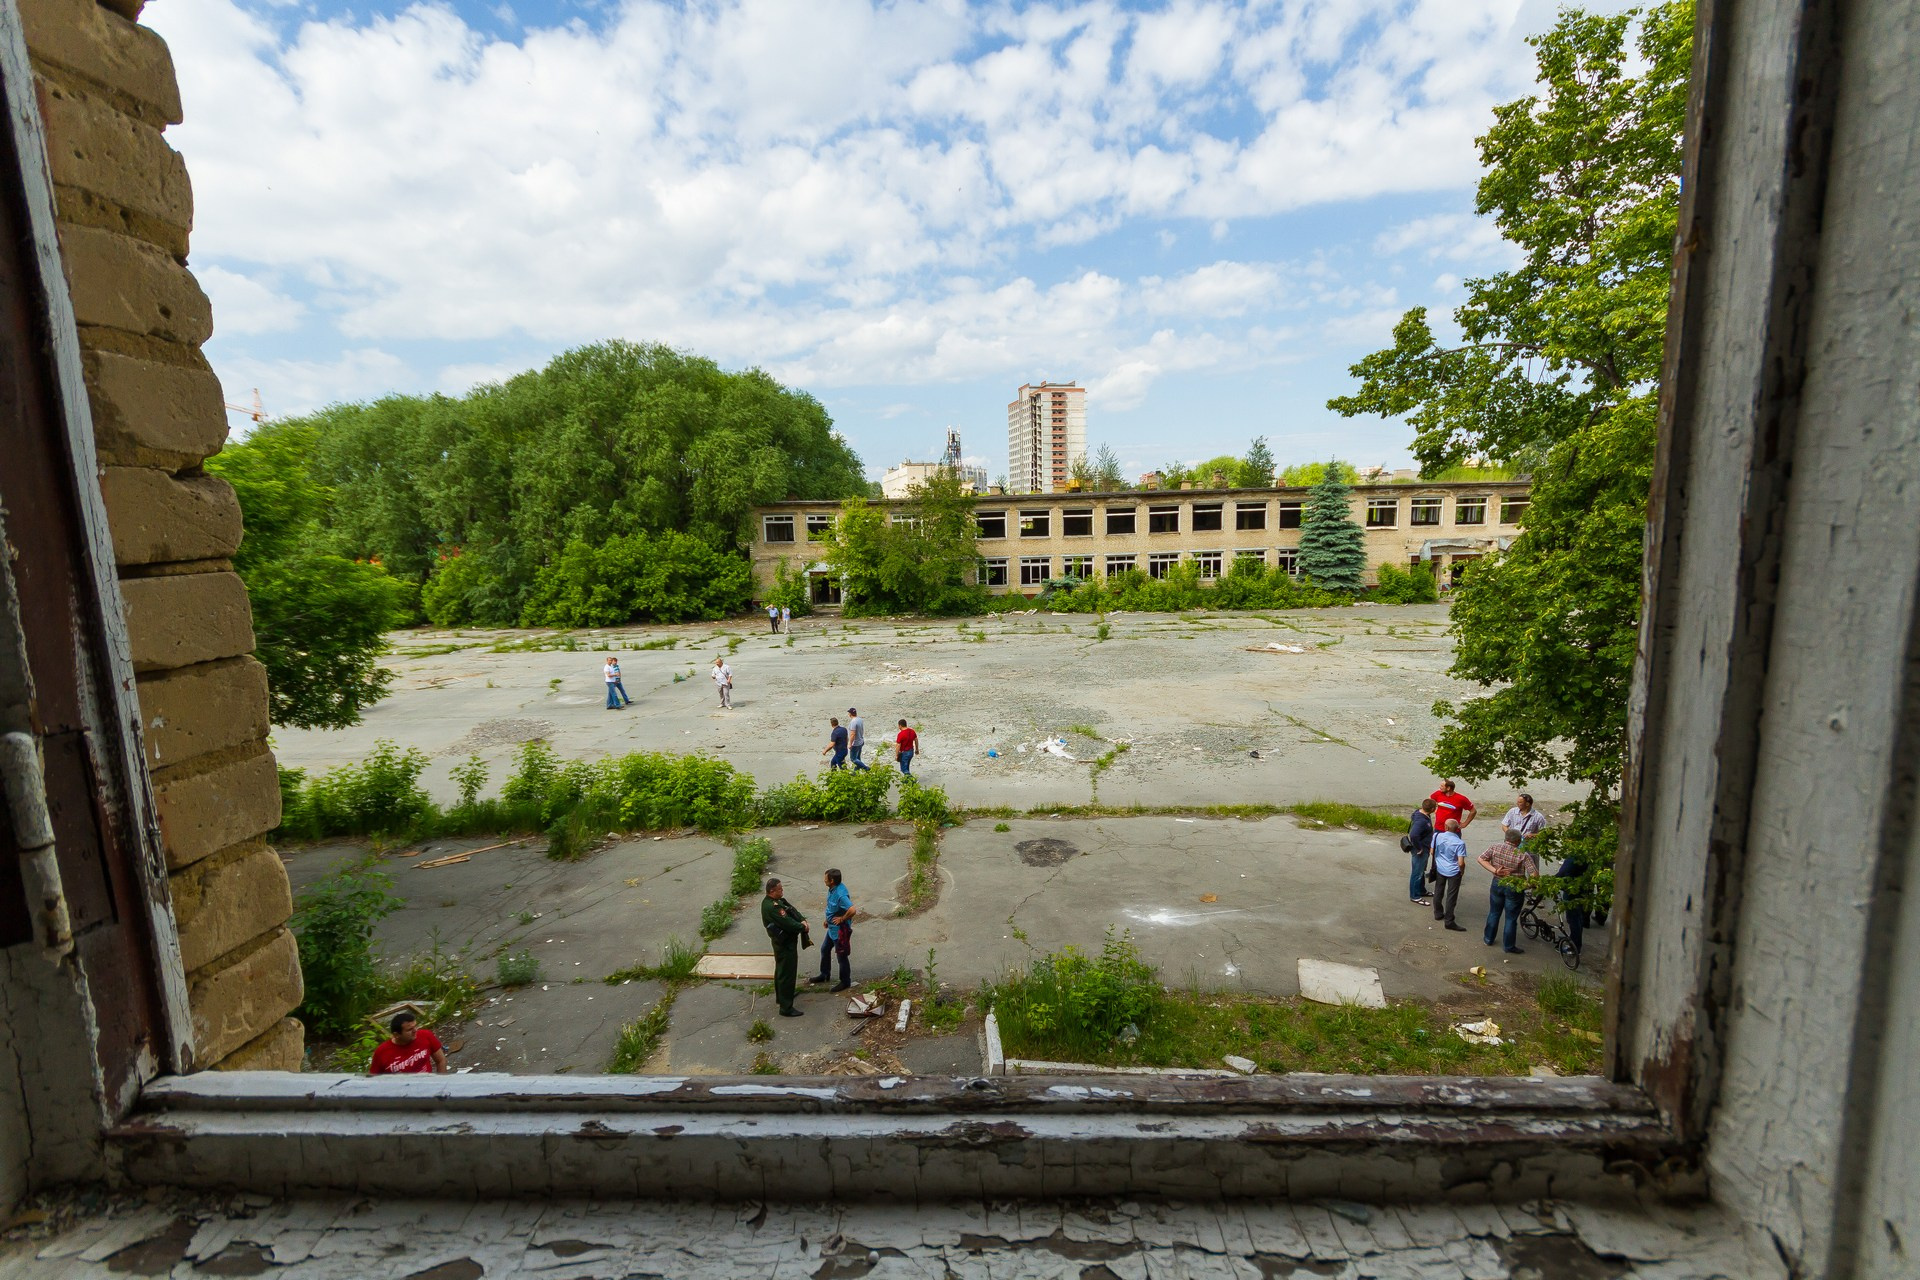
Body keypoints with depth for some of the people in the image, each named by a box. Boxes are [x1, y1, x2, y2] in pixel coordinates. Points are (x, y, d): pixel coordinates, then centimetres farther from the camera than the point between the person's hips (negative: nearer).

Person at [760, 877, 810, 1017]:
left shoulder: (777, 900, 2)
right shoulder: (771, 907, -30)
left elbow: (791, 909, 5)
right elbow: (787, 923, -31)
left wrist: (802, 920, -11)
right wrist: (802, 927, -15)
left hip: (783, 942, 11)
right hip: (785, 944, -11)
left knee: (781, 970, 25)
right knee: (787, 974, -2)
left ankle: (780, 997, 42)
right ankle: (786, 1008, 6)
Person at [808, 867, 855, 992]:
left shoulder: (840, 894, -33)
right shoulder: (832, 889, -4)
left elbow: (852, 910, -41)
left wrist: (842, 919, -26)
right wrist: (828, 919, 16)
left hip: (840, 929, -10)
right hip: (832, 928, 10)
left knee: (841, 956, 8)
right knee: (825, 949, 24)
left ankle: (845, 982, 26)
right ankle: (824, 974, 44)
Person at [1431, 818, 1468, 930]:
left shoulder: (1437, 836, -11)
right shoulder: (1460, 843, -22)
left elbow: (1432, 852, 2)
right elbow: (1461, 863, -22)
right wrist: (1462, 872, -1)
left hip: (1439, 869, 4)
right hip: (1454, 872, -3)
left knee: (1438, 892, 20)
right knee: (1451, 896, 6)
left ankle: (1438, 913, 33)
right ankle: (1449, 921, 12)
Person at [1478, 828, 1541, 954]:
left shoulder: (1496, 848, -10)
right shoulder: (1523, 855, -18)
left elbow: (1481, 859, -11)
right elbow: (1535, 875, -22)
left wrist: (1495, 870, -14)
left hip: (1497, 884, 3)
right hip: (1515, 889, -3)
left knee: (1494, 913, 20)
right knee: (1511, 918, 10)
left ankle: (1488, 939, 32)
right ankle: (1510, 947, 21)